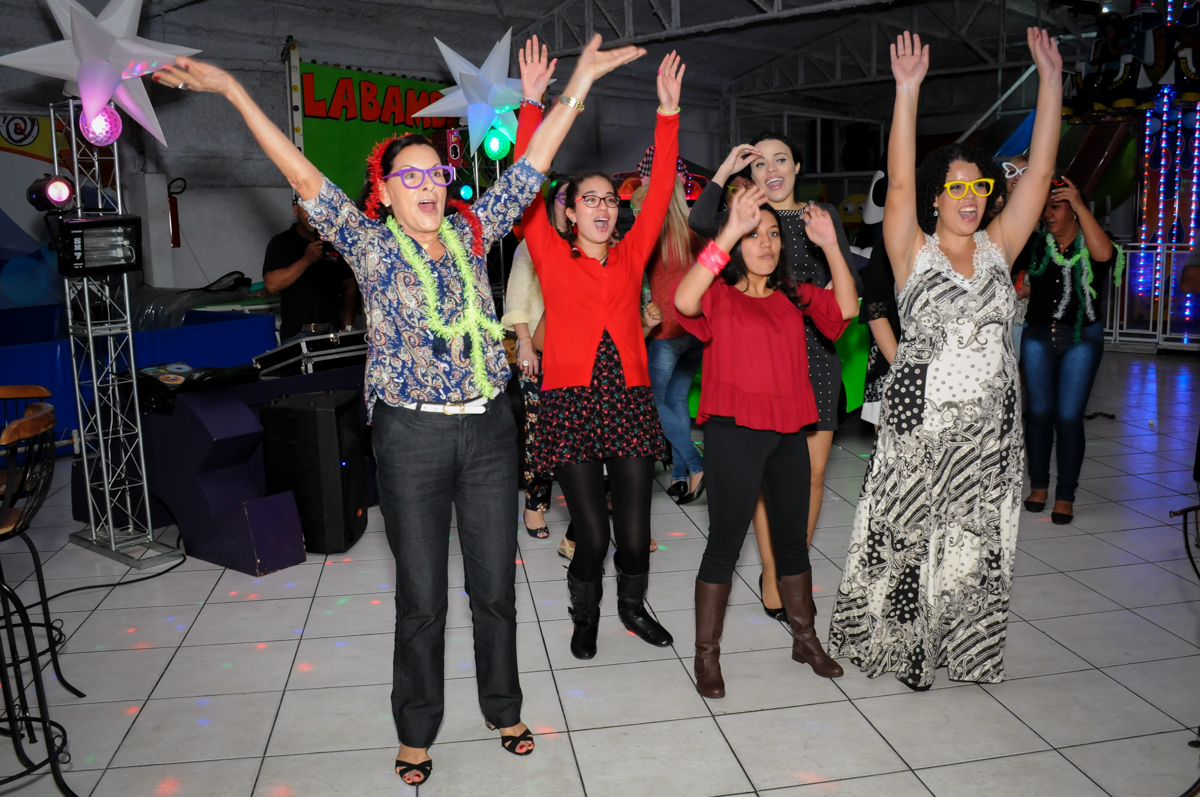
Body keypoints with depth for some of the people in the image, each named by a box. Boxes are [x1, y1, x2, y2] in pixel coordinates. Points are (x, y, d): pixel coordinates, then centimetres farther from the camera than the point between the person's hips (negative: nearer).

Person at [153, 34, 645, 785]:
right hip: (412, 436, -2)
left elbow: (531, 169, 4)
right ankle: (417, 733, 30)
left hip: (488, 428, 3)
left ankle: (504, 709, 35)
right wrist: (232, 90, -14)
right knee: (422, 597, 8)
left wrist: (578, 85, 2)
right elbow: (303, 176, -9)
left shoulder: (471, 233, 5)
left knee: (496, 586, 13)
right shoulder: (372, 244, -2)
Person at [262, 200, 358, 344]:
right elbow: (272, 285, -8)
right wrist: (306, 260, -12)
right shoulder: (280, 243, 4)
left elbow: (349, 287, 10)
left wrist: (348, 327, 0)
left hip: (333, 333, 2)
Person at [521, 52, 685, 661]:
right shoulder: (552, 256, 4)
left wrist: (668, 113, 2)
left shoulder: (630, 255, 11)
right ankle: (585, 616, 29)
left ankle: (632, 606, 35)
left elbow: (661, 190, 6)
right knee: (592, 534, 0)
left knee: (635, 533, 5)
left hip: (629, 402, 3)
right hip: (572, 403, -2)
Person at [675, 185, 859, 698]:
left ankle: (805, 638, 33)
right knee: (725, 544, 0)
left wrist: (830, 246, -3)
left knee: (793, 539, 17)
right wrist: (729, 232, -29)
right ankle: (707, 655, 13)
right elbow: (684, 301, -26)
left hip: (789, 432, 6)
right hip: (735, 431, -6)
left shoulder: (794, 297, 13)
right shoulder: (718, 296, -5)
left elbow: (846, 309, 3)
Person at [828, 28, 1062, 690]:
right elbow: (899, 183, -18)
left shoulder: (998, 249, 6)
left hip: (991, 425, 4)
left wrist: (1051, 82, -3)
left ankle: (960, 649, 30)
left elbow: (1039, 173, 2)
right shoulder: (913, 253, -4)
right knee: (905, 537, 5)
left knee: (977, 545, 12)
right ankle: (895, 643, 24)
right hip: (921, 422, -4)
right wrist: (907, 92, -25)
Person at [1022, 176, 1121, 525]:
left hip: (1081, 338, -3)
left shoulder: (1089, 245, -4)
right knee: (1039, 412, 7)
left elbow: (1103, 254, -25)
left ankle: (1065, 495, 6)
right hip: (1037, 336, 3)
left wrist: (1080, 204, -26)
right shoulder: (1037, 244, 6)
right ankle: (1039, 484, 22)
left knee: (1069, 416, -5)